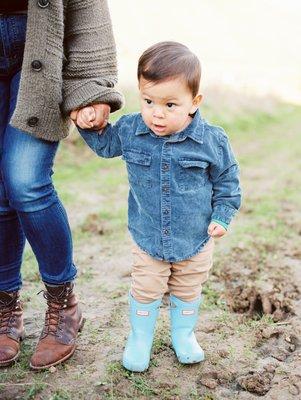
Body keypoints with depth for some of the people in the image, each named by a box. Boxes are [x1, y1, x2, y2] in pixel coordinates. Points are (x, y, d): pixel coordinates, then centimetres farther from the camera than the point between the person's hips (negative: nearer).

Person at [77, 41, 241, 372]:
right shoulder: (130, 129, -13)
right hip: (147, 238, 1)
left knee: (188, 292, 20)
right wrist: (89, 124, -7)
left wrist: (222, 217, -6)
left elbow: (227, 182, -2)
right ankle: (140, 338, 38)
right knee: (145, 290, 14)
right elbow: (105, 143, 10)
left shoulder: (212, 140, -18)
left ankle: (183, 334, 45)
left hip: (196, 240, 0)